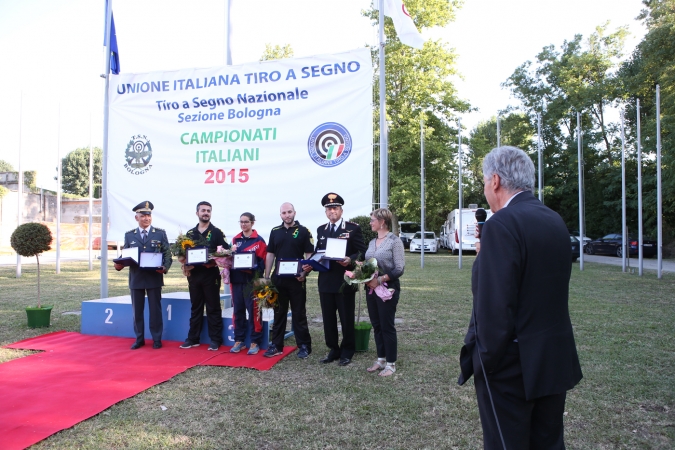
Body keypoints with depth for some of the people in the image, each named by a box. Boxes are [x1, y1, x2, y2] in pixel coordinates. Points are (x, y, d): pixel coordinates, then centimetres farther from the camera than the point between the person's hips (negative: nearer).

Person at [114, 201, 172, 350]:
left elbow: (167, 254, 0)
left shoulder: (160, 233, 3)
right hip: (136, 278, 2)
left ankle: (156, 339, 15)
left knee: (155, 309, 4)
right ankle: (139, 339, 20)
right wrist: (119, 265, -13)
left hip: (154, 277, -2)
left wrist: (165, 268, -17)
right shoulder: (129, 235, 8)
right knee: (137, 310, 8)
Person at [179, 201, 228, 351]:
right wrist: (185, 265, -4)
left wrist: (214, 262, -20)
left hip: (211, 274, -4)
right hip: (194, 274, 4)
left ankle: (215, 340, 9)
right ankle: (193, 338, 20)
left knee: (213, 308, 2)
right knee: (195, 307, 12)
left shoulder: (217, 232, 0)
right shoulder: (190, 233, 11)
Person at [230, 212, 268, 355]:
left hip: (252, 280, -5)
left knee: (253, 311, -2)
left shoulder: (259, 240, -2)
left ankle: (255, 342, 7)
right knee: (238, 310, 9)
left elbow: (262, 262, -5)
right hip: (236, 279, 5)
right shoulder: (235, 239, 14)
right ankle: (239, 340, 19)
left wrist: (250, 268, -21)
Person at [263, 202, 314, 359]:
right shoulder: (275, 232, 9)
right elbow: (270, 255, 11)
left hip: (296, 279, -4)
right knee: (279, 313, 11)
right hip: (278, 278, 4)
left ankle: (304, 346, 12)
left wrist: (304, 273, -17)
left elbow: (309, 255, -4)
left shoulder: (303, 231, -2)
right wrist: (266, 277, 7)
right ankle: (276, 345, 19)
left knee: (299, 314, 3)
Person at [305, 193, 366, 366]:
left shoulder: (353, 228, -3)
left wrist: (350, 260, -25)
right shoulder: (321, 230, 13)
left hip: (345, 281, -5)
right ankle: (333, 349, 26)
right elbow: (318, 253, 16)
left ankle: (347, 351, 21)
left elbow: (362, 252, -7)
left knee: (346, 318, 6)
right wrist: (311, 264, -3)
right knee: (328, 318, 11)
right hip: (325, 281, 5)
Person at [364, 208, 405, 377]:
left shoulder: (395, 241, -10)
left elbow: (399, 269, -14)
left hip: (387, 289, -7)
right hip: (371, 289, 7)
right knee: (376, 325, 12)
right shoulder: (372, 242, 12)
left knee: (387, 326, 0)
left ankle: (391, 363, 13)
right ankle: (381, 359, 24)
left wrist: (380, 280, -21)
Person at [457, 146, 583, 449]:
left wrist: (484, 361, -13)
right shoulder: (555, 222, 6)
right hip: (556, 361, 8)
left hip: (512, 366, -8)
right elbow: (549, 290, 10)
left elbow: (494, 308, -23)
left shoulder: (501, 224, -20)